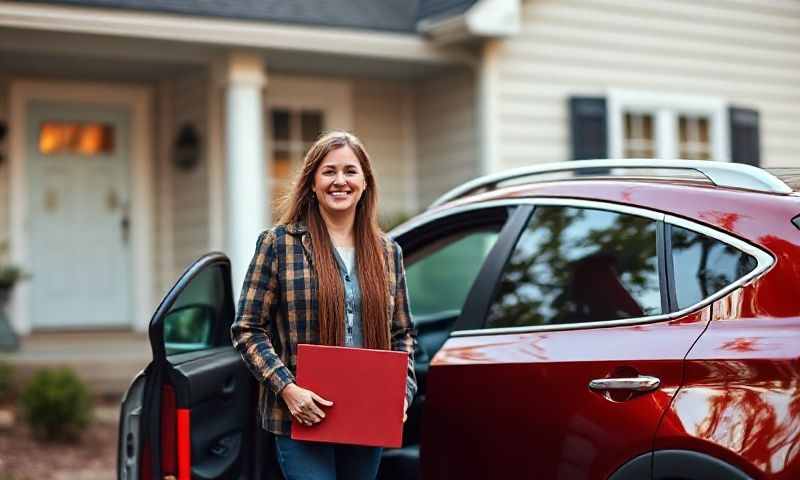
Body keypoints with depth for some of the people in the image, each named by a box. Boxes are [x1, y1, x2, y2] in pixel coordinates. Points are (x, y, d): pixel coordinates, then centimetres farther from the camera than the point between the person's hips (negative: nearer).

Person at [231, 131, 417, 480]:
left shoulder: (387, 252, 11)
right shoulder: (279, 243, -3)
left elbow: (402, 333, 17)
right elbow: (247, 330, -4)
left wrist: (403, 391, 1)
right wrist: (286, 389, -16)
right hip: (303, 418, -5)